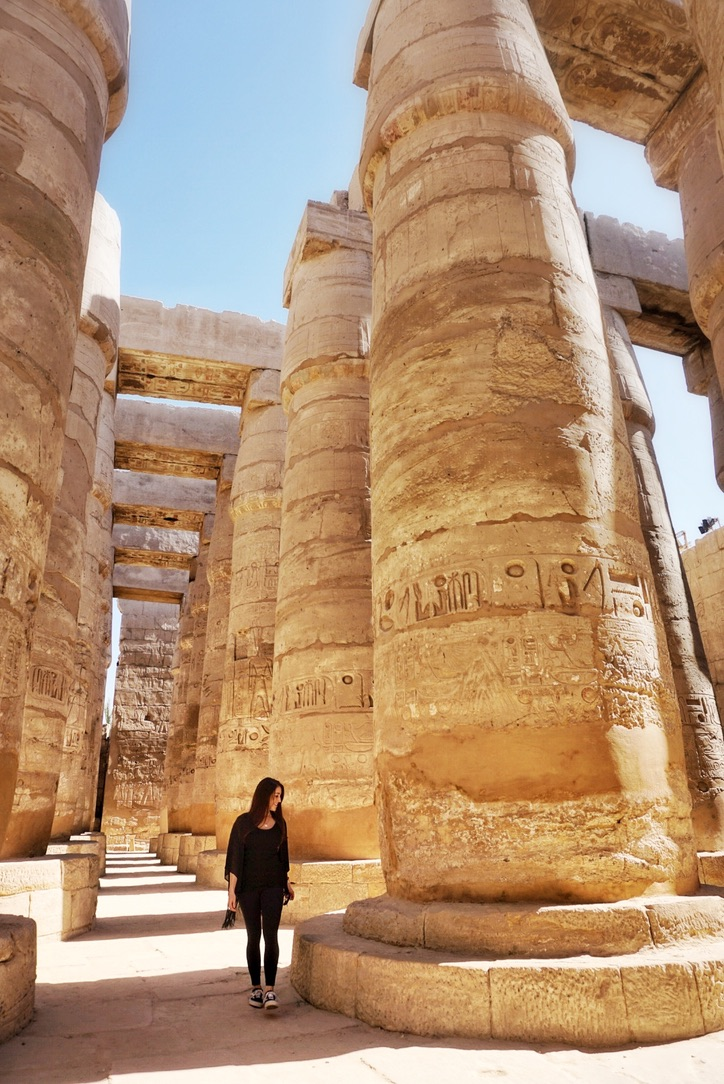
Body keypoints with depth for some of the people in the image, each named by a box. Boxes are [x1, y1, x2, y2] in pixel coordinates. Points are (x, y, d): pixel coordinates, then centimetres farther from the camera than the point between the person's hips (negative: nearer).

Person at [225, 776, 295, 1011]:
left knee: (271, 936, -8)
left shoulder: (279, 823, 4)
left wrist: (287, 882, 15)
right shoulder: (243, 822, -7)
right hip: (248, 886, -2)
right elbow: (235, 857, -6)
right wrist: (232, 890, -9)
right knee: (253, 937, 7)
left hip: (273, 886, 2)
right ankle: (256, 988, 20)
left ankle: (270, 990, -6)